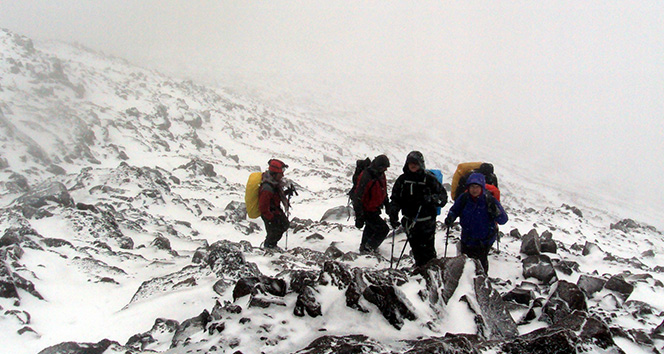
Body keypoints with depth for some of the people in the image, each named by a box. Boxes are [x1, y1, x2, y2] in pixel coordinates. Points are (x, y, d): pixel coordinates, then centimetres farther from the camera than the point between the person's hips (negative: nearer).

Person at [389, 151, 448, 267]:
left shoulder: (429, 178, -3)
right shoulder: (403, 179, 7)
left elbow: (443, 196, -1)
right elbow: (396, 198, 14)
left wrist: (432, 198, -21)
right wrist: (393, 213, 0)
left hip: (426, 221, -3)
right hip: (410, 221, 4)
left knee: (428, 249, -4)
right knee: (416, 249, 11)